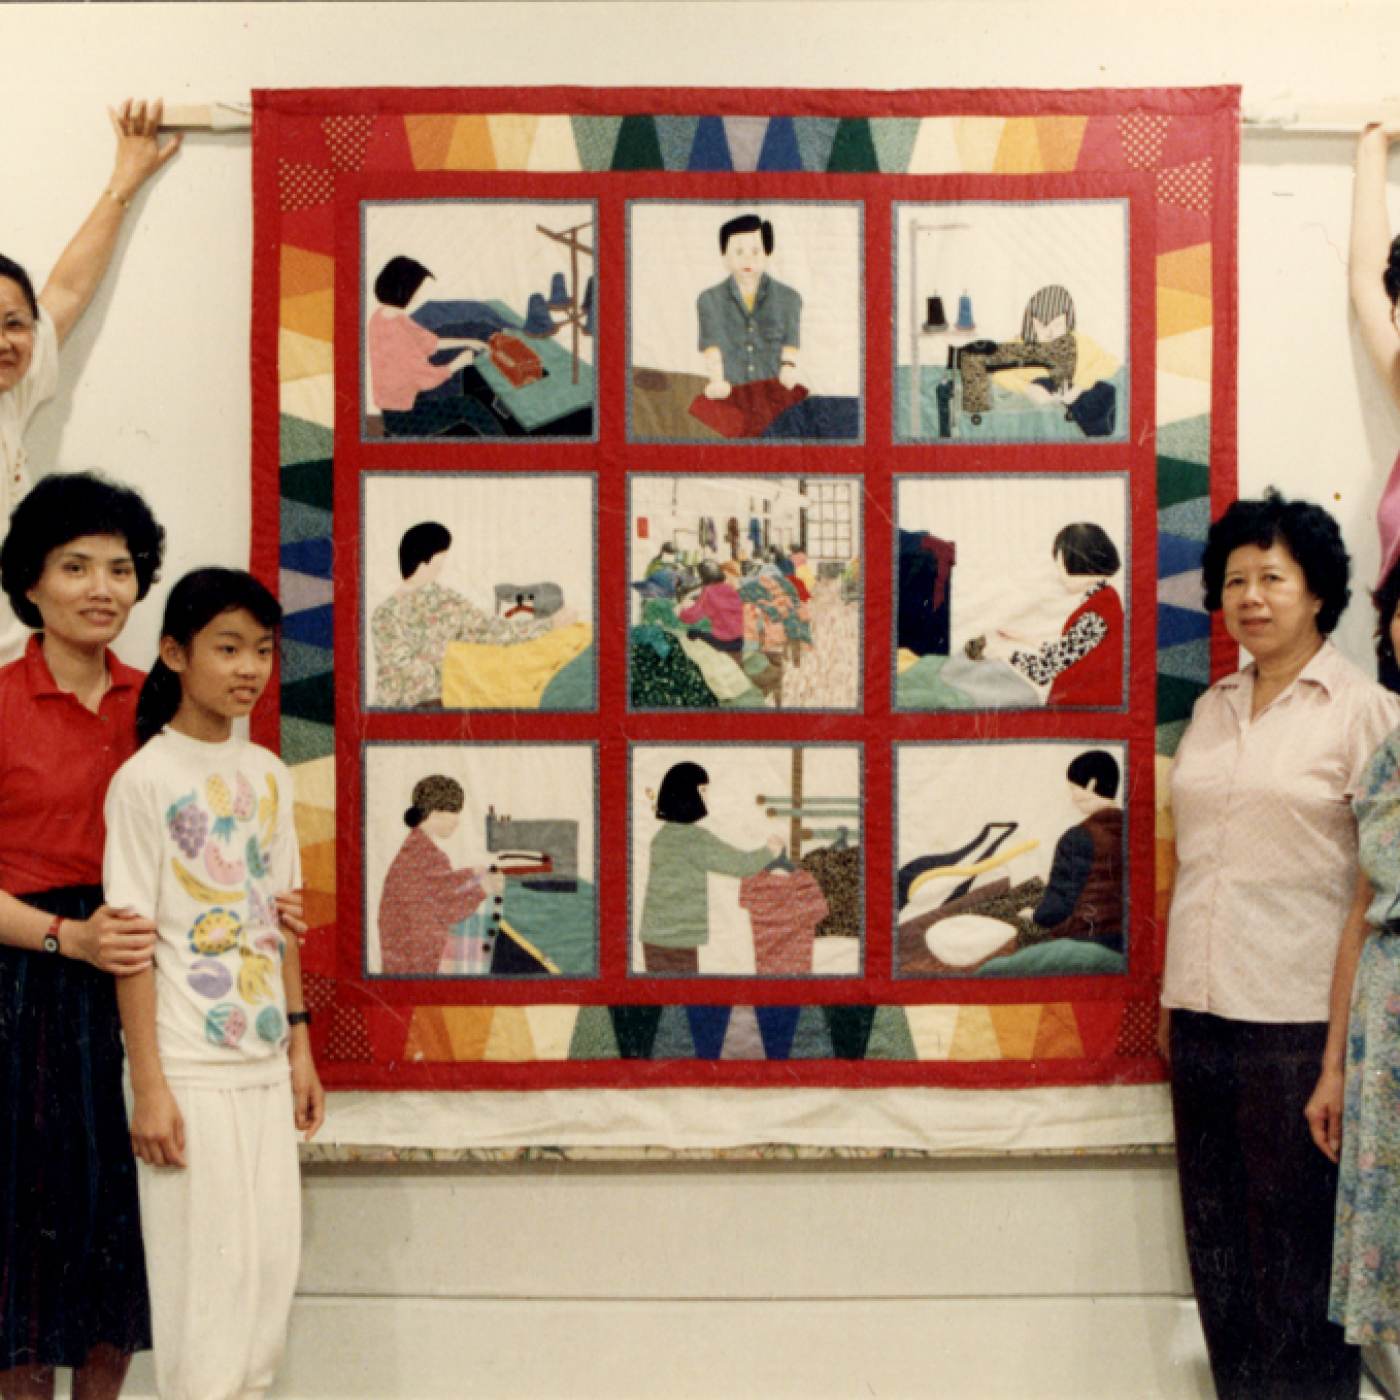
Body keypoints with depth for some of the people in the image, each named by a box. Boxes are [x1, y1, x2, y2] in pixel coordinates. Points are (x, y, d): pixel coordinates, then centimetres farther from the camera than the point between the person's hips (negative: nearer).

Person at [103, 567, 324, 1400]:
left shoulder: (267, 774, 8)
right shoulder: (146, 778, -9)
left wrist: (301, 1046, 11)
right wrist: (149, 1085, -14)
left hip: (264, 1062, 6)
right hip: (188, 1069, -6)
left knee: (272, 1265, 10)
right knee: (202, 1271, -1)